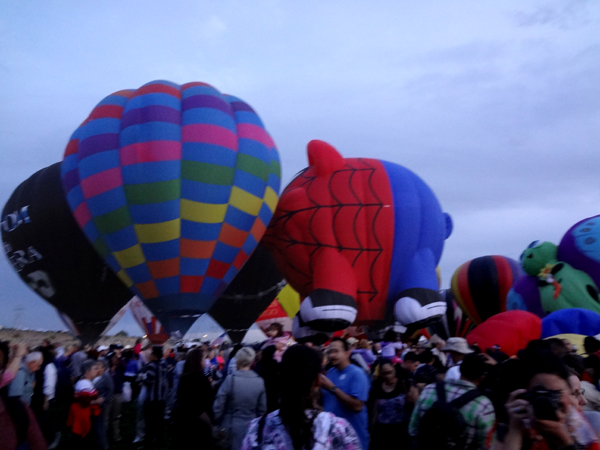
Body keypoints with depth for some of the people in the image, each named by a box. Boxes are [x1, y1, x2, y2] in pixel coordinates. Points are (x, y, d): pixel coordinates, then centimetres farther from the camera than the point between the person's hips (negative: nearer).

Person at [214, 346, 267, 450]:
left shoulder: (230, 379, -16)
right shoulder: (260, 382, -7)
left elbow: (218, 406, -11)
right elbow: (262, 409, -1)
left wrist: (216, 422, 4)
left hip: (231, 427, -2)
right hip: (251, 428, 2)